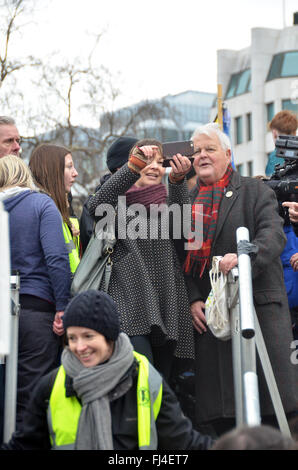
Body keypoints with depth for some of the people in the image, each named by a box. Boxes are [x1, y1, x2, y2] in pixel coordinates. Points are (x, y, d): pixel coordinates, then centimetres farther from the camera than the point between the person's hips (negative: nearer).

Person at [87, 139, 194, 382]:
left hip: (167, 306, 4)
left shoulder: (165, 203, 18)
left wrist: (178, 178, -25)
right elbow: (97, 205, -15)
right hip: (130, 305, -4)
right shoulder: (120, 202, 8)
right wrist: (135, 165, -24)